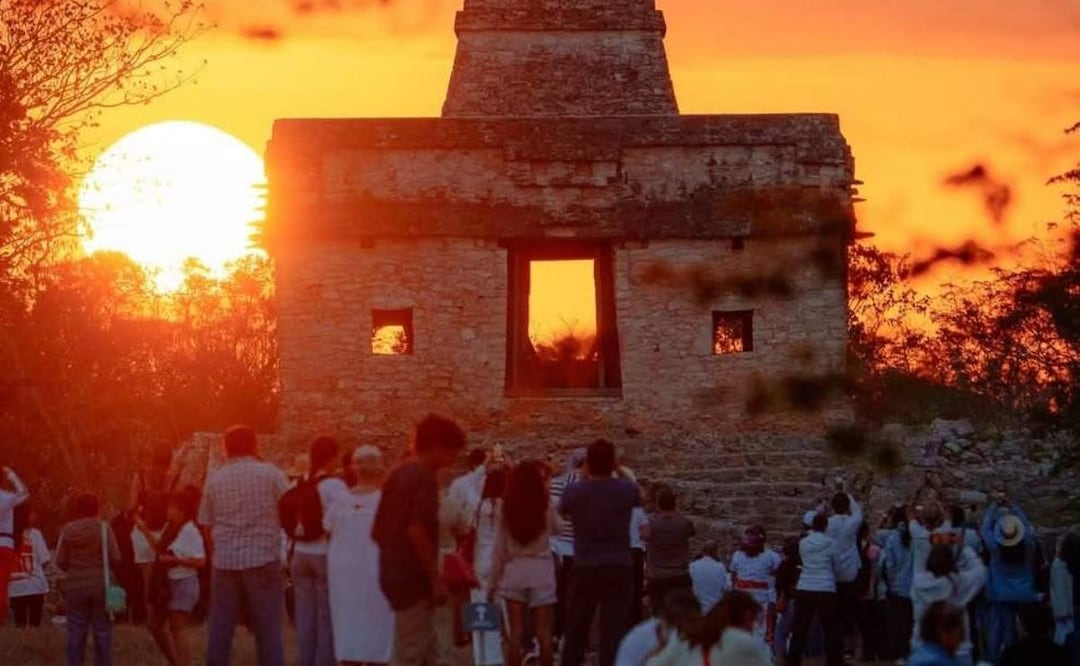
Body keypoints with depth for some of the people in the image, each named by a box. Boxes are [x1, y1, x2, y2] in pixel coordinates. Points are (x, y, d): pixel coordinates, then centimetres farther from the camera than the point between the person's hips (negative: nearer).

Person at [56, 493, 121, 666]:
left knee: (76, 632, 5)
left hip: (75, 586, 2)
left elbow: (60, 562, -1)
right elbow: (115, 558, -10)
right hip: (101, 585, -2)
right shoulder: (103, 527, -5)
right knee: (102, 632, 5)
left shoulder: (67, 530, 1)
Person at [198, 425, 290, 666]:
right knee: (268, 628, 0)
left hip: (225, 561, 2)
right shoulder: (270, 474, -2)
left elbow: (206, 524, 8)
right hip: (263, 558, -2)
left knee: (220, 628, 7)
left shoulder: (215, 479, 6)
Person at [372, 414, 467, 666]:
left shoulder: (398, 475, 14)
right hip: (413, 579, -9)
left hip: (393, 575, 9)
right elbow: (416, 531, -23)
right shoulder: (425, 477, -13)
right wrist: (436, 579, -18)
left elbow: (377, 531, 17)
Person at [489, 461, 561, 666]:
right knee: (543, 633, 3)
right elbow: (557, 528, 17)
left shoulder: (507, 509, -3)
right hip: (541, 570, -1)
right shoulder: (546, 507, -5)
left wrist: (493, 581, 6)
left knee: (515, 633, 3)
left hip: (514, 570, 1)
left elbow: (499, 548, -1)